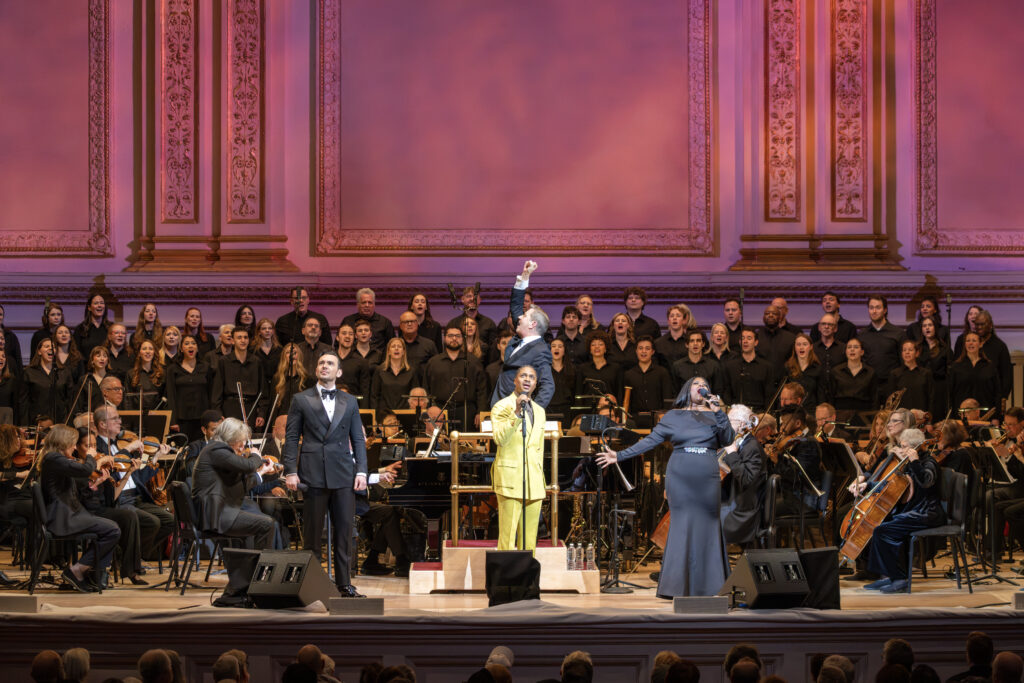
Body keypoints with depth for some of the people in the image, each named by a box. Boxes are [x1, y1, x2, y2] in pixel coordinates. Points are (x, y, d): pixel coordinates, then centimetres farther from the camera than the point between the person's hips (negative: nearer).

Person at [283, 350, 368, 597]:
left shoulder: (349, 402, 15)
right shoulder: (301, 400, 8)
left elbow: (358, 439, 13)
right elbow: (291, 437, 4)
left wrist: (361, 471, 1)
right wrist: (291, 471, -6)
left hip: (343, 474, 2)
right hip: (313, 473, -2)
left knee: (344, 529, 0)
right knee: (313, 531, 1)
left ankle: (344, 583, 4)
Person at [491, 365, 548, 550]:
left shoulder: (539, 411, 18)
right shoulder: (501, 407, -1)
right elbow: (500, 439, -17)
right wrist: (516, 412, -23)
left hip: (534, 484, 6)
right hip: (511, 479, -6)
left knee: (530, 539, 4)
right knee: (507, 536, -10)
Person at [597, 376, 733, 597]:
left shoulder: (713, 415, 12)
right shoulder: (673, 417, 11)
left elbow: (728, 440, -1)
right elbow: (650, 441, 10)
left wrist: (719, 412, -11)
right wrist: (620, 456, 5)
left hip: (707, 479, 1)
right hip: (680, 477, -1)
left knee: (707, 527, 0)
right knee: (682, 526, -5)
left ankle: (708, 587, 4)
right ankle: (679, 586, -3)